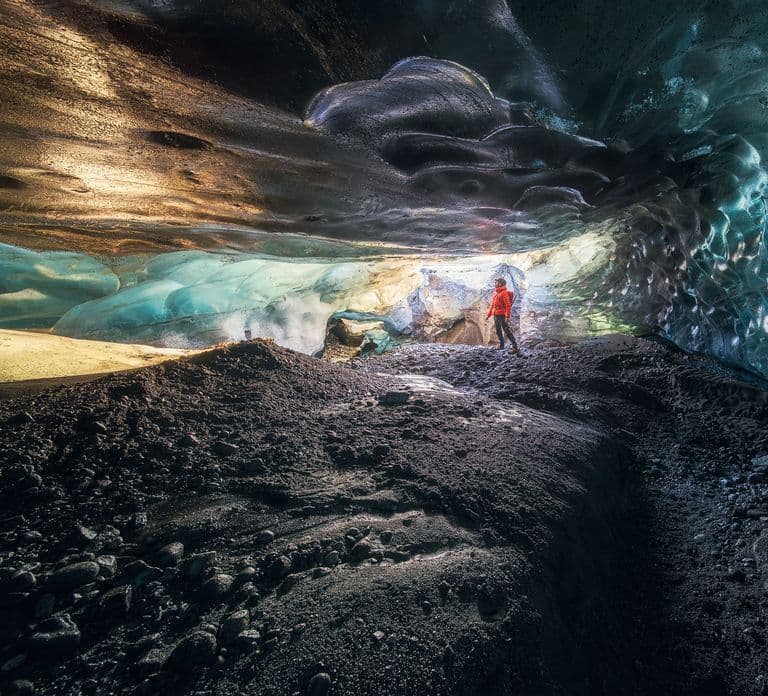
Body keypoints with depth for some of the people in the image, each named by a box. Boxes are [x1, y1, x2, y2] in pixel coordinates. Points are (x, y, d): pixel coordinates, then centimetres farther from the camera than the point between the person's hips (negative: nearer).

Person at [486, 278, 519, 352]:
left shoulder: (504, 293, -13)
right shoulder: (495, 293, 15)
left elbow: (508, 305, -19)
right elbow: (492, 305, 21)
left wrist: (507, 317, -25)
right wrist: (488, 315, 20)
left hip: (502, 316, -9)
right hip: (495, 315, 9)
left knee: (507, 331, -9)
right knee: (498, 332, 15)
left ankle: (515, 347, -8)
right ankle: (501, 346, 25)